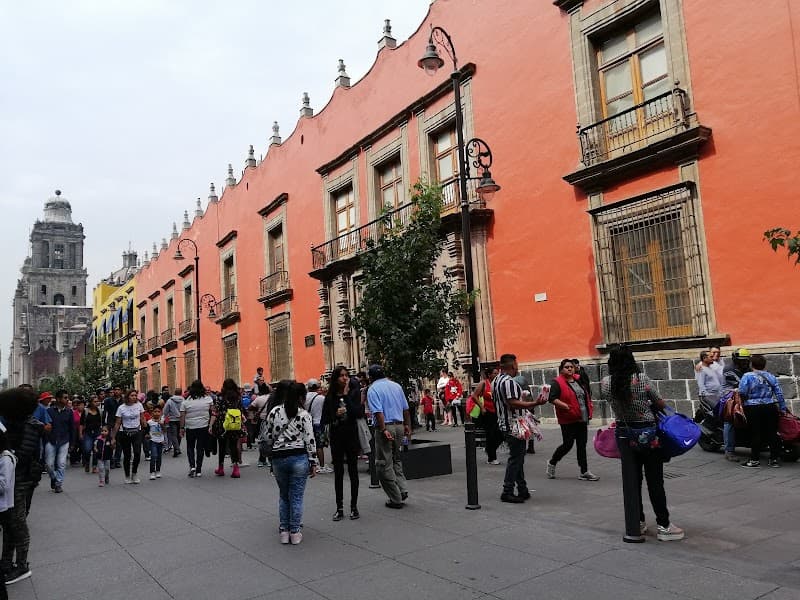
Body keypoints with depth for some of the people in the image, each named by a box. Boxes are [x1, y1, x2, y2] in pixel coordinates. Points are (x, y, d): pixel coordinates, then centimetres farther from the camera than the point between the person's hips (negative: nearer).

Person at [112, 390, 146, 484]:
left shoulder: (139, 405, 1)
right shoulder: (121, 408, -4)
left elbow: (142, 419, 9)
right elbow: (117, 423, 0)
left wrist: (146, 429, 1)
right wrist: (114, 437, -2)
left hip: (136, 432, 1)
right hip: (124, 433, -1)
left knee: (137, 453, -14)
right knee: (127, 455, 3)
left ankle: (134, 473, 7)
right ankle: (127, 476, 19)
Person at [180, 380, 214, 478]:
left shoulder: (186, 401, -4)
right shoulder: (208, 399, -1)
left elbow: (182, 416, -4)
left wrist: (182, 428, 2)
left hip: (190, 427, -1)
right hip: (204, 427, 1)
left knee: (190, 447, 14)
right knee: (200, 448, 6)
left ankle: (192, 466, -2)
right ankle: (198, 470, 8)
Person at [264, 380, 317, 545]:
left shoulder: (274, 412, 1)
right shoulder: (304, 415, -7)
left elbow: (267, 437, 5)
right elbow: (310, 440, -6)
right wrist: (313, 463, 1)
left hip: (278, 458, 3)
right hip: (299, 458, -3)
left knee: (284, 496, 18)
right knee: (296, 497, 7)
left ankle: (284, 531, 23)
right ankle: (295, 533, 14)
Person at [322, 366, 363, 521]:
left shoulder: (354, 393, -3)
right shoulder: (330, 397, 2)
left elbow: (359, 413, -17)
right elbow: (324, 420, 3)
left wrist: (346, 396, -15)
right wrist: (336, 415, -15)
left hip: (351, 437, -1)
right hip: (336, 438, 2)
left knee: (353, 472, 6)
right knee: (338, 473, 7)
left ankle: (354, 507, 16)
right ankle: (339, 508, 15)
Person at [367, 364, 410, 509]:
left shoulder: (373, 389, -7)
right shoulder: (396, 386, 12)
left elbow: (378, 412, -19)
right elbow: (405, 409, 13)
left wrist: (384, 430, -22)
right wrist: (407, 426, 21)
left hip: (385, 427, -6)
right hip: (399, 425, 6)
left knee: (385, 464, 4)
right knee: (396, 459, 22)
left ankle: (395, 499, 7)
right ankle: (402, 490, 10)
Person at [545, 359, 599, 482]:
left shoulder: (578, 380, 12)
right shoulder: (557, 383, -9)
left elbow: (586, 395, 26)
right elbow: (552, 398, -18)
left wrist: (589, 409, 15)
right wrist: (566, 406, -24)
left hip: (582, 419, 6)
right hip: (568, 420, -6)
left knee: (582, 445, 7)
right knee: (568, 444, -2)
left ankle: (584, 472, 11)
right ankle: (552, 463, 22)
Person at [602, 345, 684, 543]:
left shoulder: (606, 383, -7)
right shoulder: (642, 379, -16)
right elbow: (660, 404, -6)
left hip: (624, 435, 3)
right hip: (648, 434, -3)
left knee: (631, 482, 10)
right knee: (655, 481, 9)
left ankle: (635, 528, 17)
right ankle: (664, 526, 21)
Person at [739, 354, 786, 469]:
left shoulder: (747, 376, -7)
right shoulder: (771, 376, 7)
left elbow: (742, 393, -16)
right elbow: (779, 393, 7)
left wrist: (743, 400, 4)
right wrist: (783, 408, 13)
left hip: (753, 409, -4)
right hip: (771, 408, 4)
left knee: (755, 434, 1)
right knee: (772, 433, 10)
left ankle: (755, 460, 5)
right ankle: (774, 459, 16)